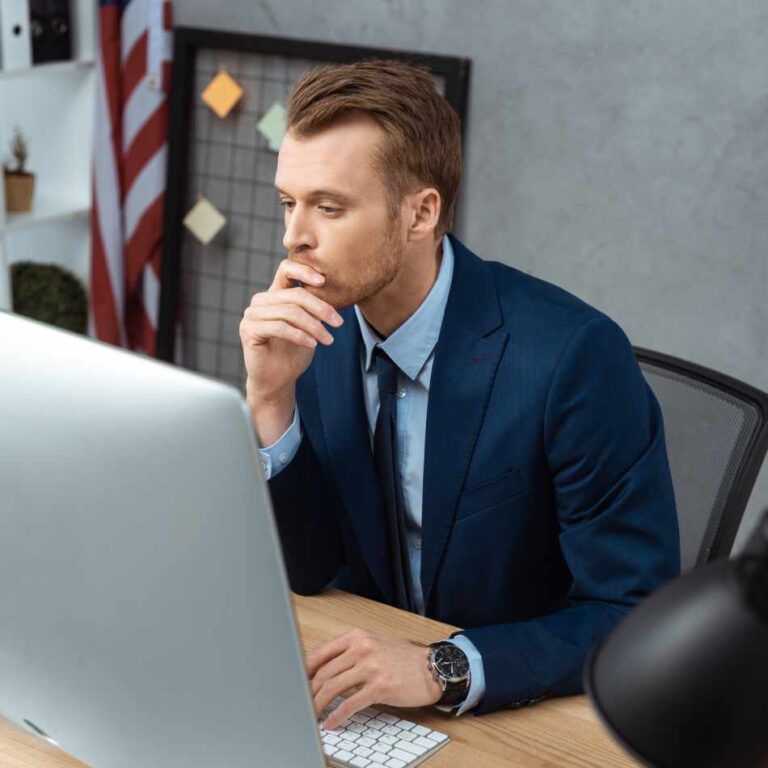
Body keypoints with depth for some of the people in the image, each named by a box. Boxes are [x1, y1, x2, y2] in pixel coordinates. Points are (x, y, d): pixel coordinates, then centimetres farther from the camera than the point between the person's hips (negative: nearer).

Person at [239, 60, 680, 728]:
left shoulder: (574, 355, -22)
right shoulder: (316, 328, -5)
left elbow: (638, 622, -19)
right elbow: (304, 570, -2)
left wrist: (444, 669, -30)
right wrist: (271, 398, -16)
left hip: (536, 711, -4)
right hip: (377, 679, 5)